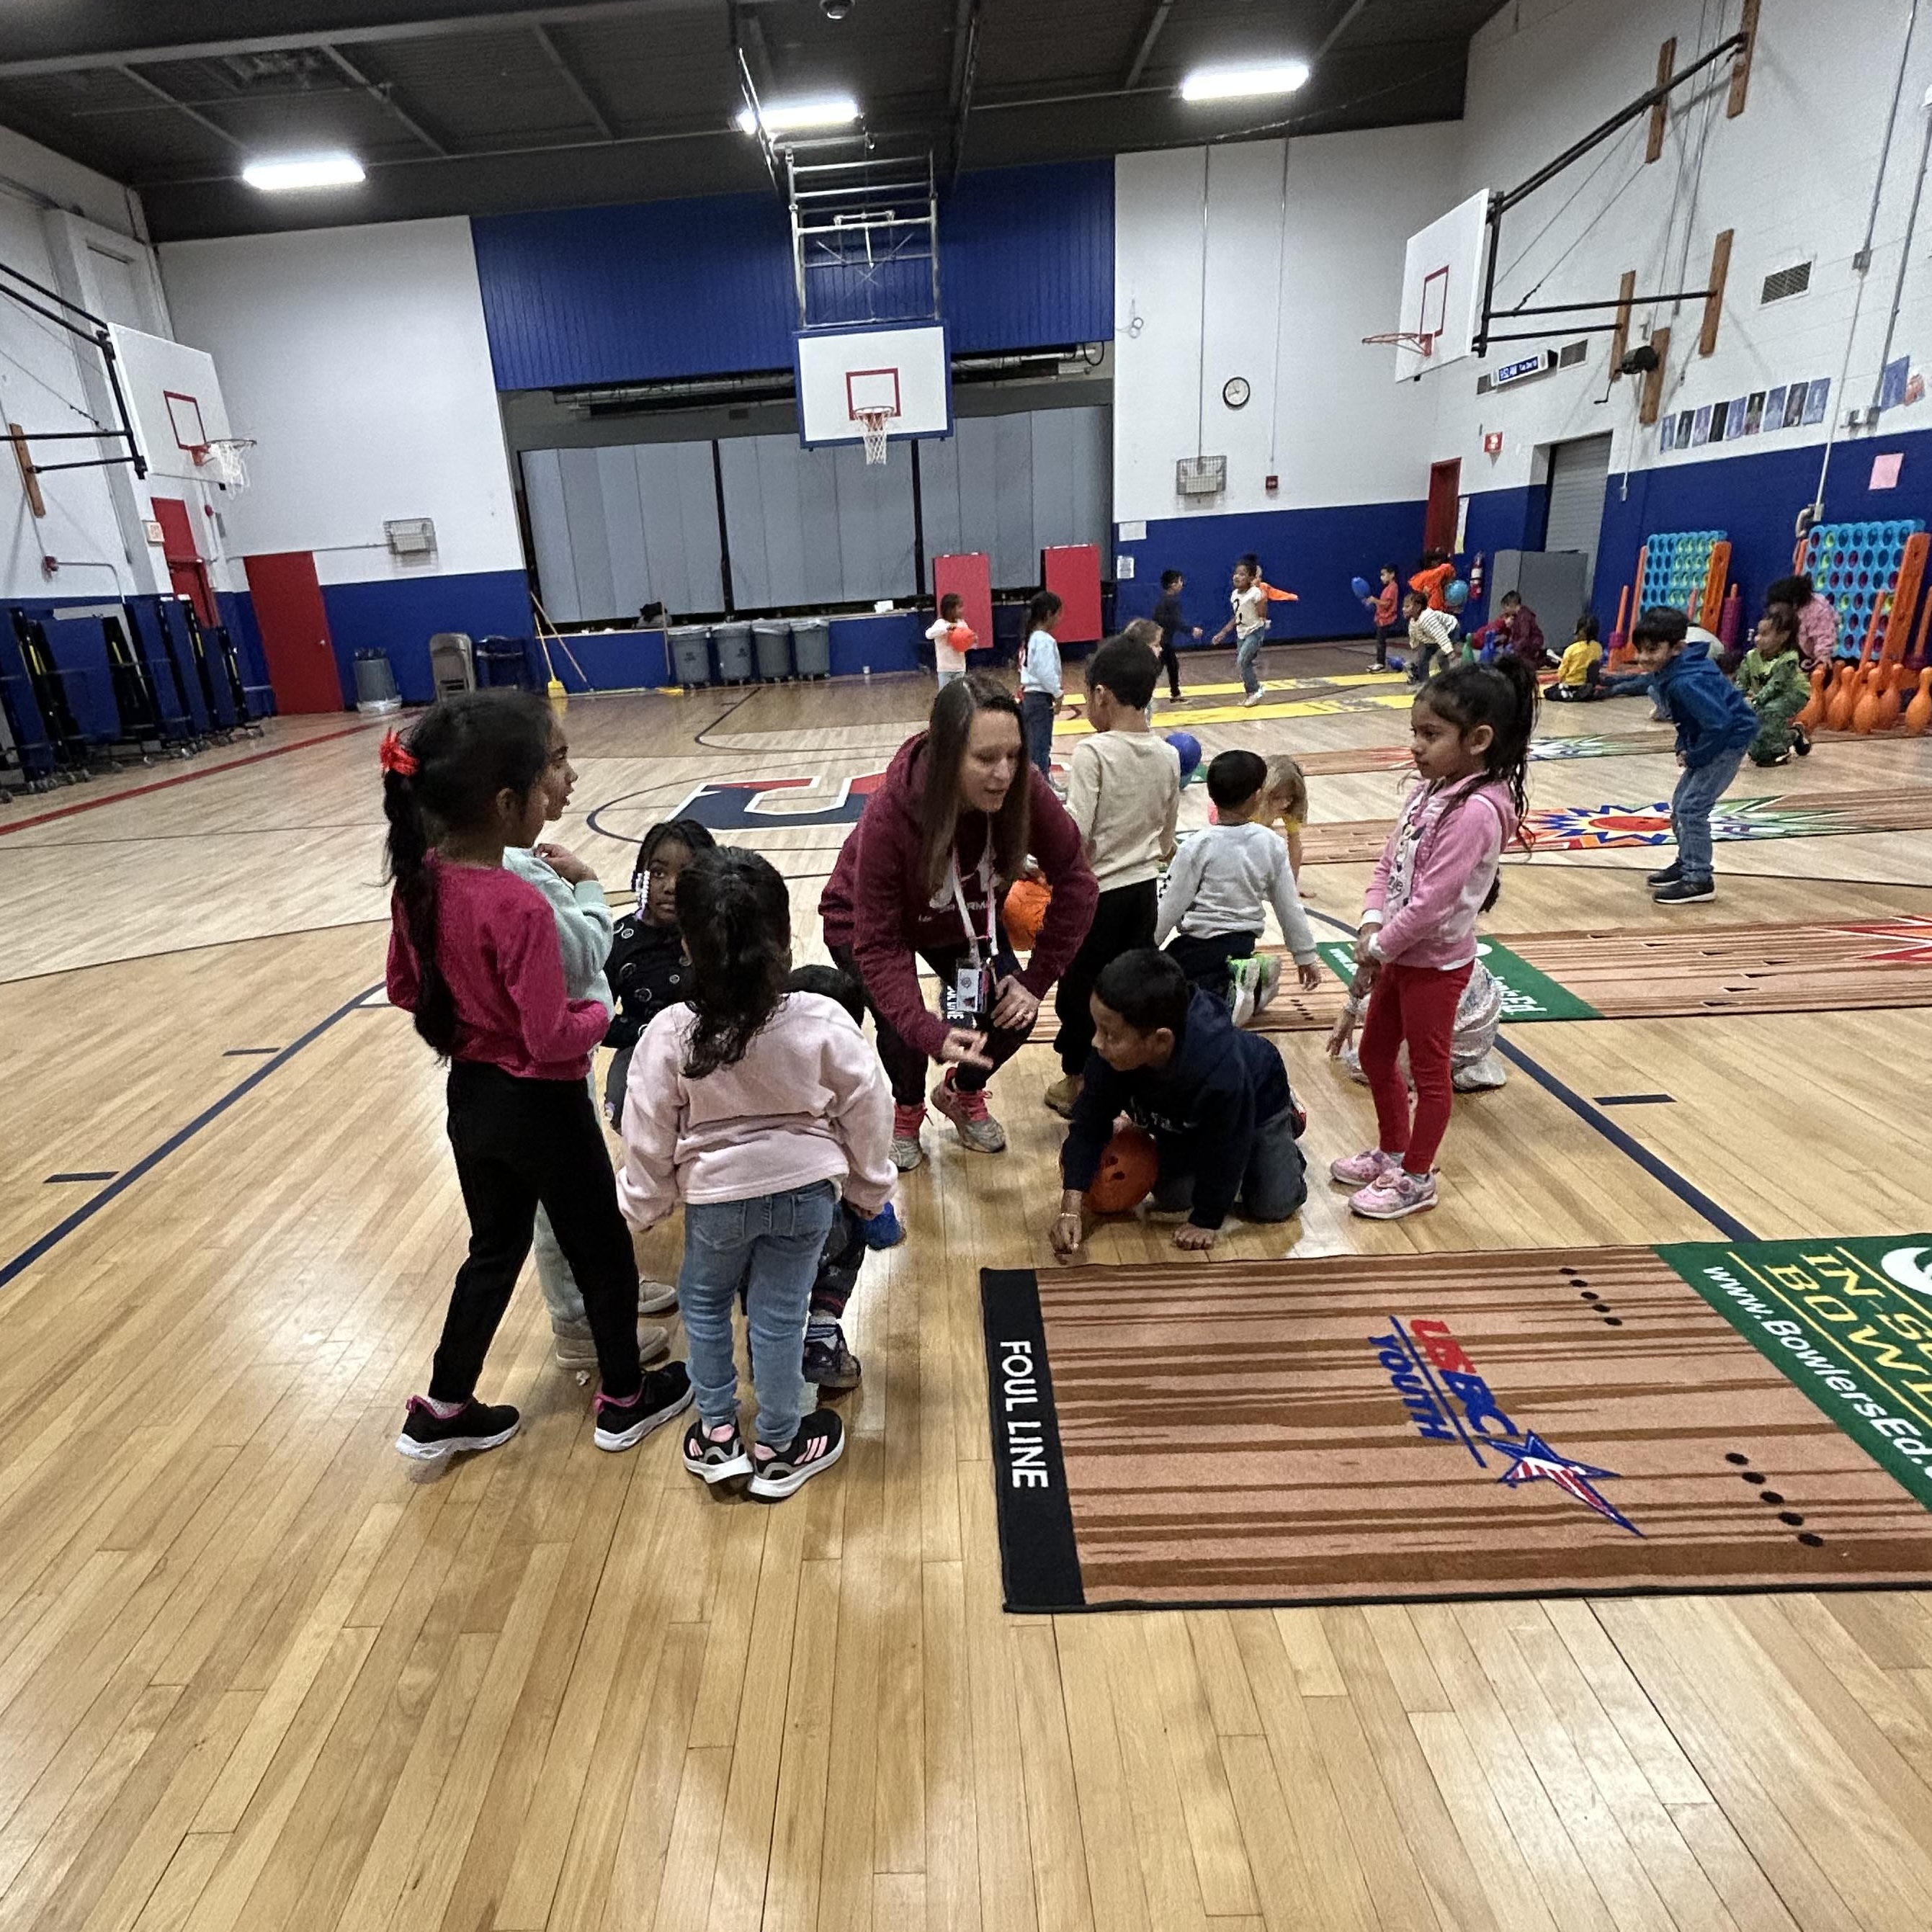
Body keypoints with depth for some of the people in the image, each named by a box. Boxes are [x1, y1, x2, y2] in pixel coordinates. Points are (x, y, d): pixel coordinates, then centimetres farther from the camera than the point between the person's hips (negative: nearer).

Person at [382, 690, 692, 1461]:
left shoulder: (417, 882, -5)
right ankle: (625, 1399, 33)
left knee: (494, 1249, 25)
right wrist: (599, 1014, -7)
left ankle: (443, 1410, 37)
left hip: (471, 1098, 7)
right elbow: (552, 1041, -26)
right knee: (602, 1250, 15)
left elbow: (404, 989, 8)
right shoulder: (519, 906, -28)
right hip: (539, 1107, -7)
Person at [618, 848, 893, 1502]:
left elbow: (649, 1135, -9)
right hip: (807, 1189, 1)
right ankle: (778, 1449, 32)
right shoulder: (823, 1021, -20)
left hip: (716, 1195, 0)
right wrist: (870, 1189, 8)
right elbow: (867, 1111, -9)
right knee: (780, 1315, 15)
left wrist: (644, 1204, 9)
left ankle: (717, 1437, 36)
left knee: (704, 1302, 25)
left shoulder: (670, 1035, -21)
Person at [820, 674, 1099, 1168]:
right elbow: (878, 945, -34)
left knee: (1011, 1011, -9)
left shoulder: (1024, 792, -31)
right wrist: (933, 1035, -44)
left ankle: (963, 1095, 24)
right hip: (865, 925, -3)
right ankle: (907, 1110, 20)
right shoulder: (889, 815, -39)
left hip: (963, 920, 3)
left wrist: (1036, 981, -18)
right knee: (904, 1031, -17)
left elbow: (1075, 883, -18)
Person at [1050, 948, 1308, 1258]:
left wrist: (1206, 1221, -19)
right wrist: (1070, 1209, -34)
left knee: (1274, 1206, -2)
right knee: (1171, 1199, 1)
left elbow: (1224, 1151, -31)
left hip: (1257, 1102, -3)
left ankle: (1286, 1122, 24)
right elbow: (1089, 1126, -27)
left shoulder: (1220, 1073, -49)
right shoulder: (1110, 1055, -38)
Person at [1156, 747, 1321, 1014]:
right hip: (1245, 942, 6)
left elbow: (1171, 905, -13)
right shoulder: (1272, 845, -5)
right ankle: (1253, 986, 3)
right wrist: (1305, 957, 14)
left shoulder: (1198, 846, -16)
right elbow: (1290, 907, 2)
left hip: (1199, 946, -6)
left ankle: (1226, 993, -14)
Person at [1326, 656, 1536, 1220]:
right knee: (1375, 1055, 20)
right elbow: (1389, 863, 5)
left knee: (1428, 1070, 8)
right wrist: (1371, 925, -9)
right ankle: (1391, 1152, 39)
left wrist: (1378, 947, -16)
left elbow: (1432, 903, -27)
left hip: (1435, 961, -9)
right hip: (1402, 953, 9)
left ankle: (1416, 1179, 24)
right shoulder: (1429, 789, 2)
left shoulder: (1476, 810, -26)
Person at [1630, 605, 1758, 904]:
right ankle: (1686, 864, 31)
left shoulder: (1686, 682, -31)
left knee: (1692, 807, -12)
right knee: (1680, 803, 17)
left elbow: (1718, 723, -34)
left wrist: (1694, 756, -20)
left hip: (1729, 739, -10)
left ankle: (1699, 880, -4)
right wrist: (1684, 747, 3)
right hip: (1710, 740, 10)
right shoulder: (1664, 673, -1)